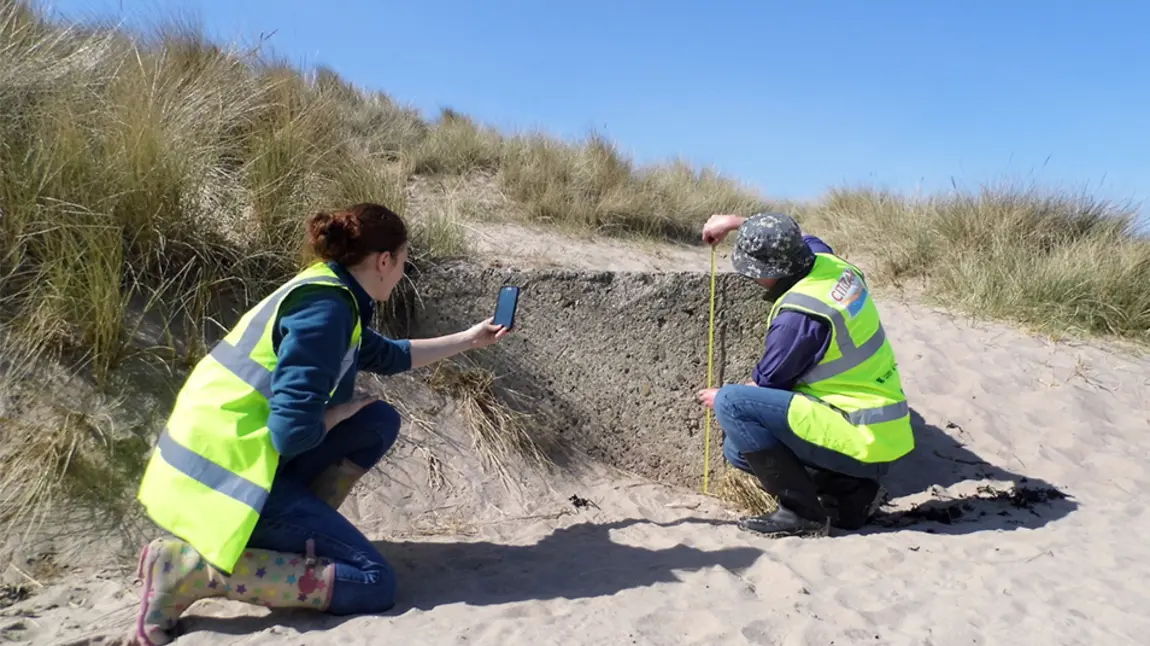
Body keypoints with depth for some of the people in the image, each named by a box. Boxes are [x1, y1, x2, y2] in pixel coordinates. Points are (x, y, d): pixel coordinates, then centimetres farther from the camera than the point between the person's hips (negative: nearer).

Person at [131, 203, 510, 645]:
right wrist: (341, 412, -4)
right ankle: (187, 566, -10)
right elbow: (293, 432, -25)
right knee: (373, 585, -10)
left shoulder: (327, 294, 11)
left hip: (227, 457, 10)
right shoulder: (325, 309, -19)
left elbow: (389, 356, 28)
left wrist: (468, 339, 33)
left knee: (379, 423, 11)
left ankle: (297, 534, 9)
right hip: (225, 474, -10)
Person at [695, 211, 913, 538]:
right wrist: (735, 222, 24)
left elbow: (766, 384, -13)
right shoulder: (828, 261, -2)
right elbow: (794, 238, 23)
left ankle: (803, 513, -10)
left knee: (731, 404, -20)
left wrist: (722, 398, 6)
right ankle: (849, 488, 11)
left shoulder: (799, 315, -26)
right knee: (740, 447, 14)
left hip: (860, 438, -10)